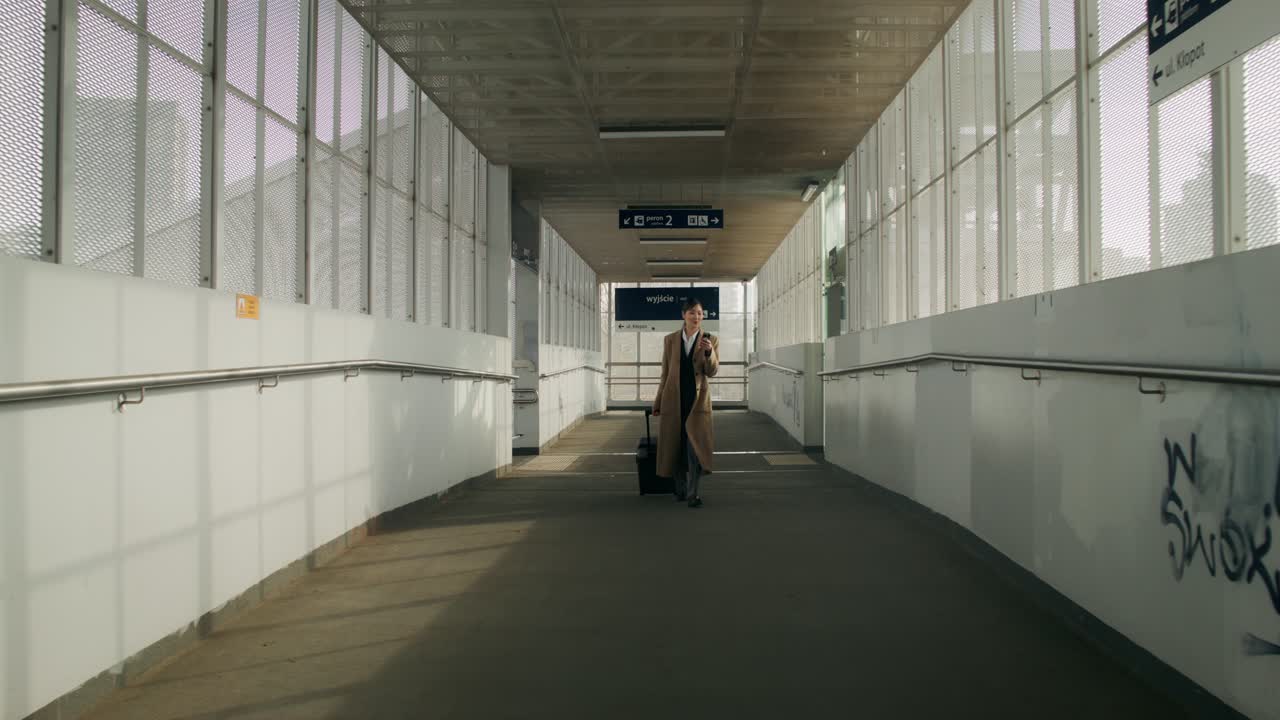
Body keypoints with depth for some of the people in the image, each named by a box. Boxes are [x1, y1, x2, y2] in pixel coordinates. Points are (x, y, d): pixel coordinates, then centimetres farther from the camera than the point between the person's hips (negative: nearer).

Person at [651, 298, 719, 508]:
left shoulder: (711, 340, 2)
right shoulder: (670, 340, 5)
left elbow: (712, 372, -6)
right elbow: (665, 374, 10)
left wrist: (709, 352, -25)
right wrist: (657, 403, 10)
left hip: (698, 400, -2)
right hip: (673, 400, 2)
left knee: (695, 447, -11)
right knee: (675, 447, 8)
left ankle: (694, 494, -7)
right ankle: (681, 489, 23)